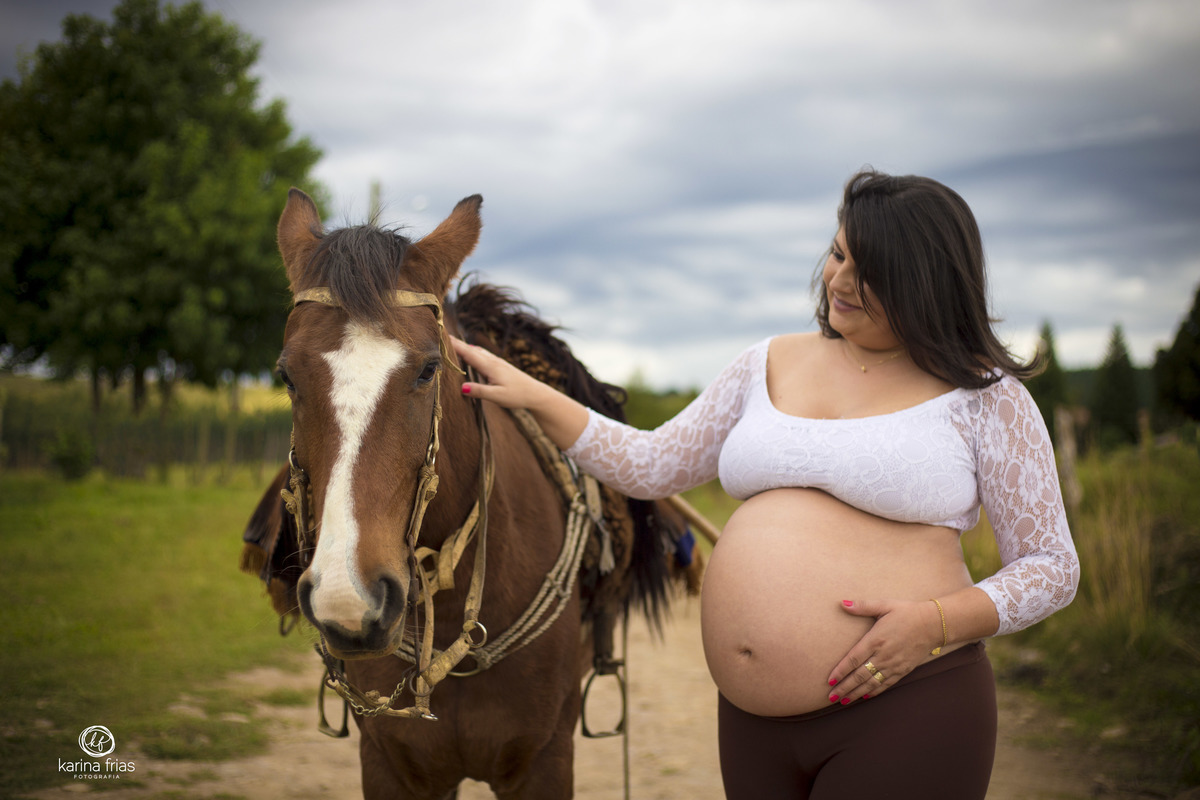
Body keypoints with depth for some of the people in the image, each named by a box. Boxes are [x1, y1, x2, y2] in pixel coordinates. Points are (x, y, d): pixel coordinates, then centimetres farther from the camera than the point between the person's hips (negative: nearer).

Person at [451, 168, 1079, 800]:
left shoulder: (982, 394, -3)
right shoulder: (770, 365, 11)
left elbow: (1051, 566, -2)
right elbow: (650, 466, 16)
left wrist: (938, 621, -18)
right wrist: (535, 398, 7)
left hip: (902, 713, -5)